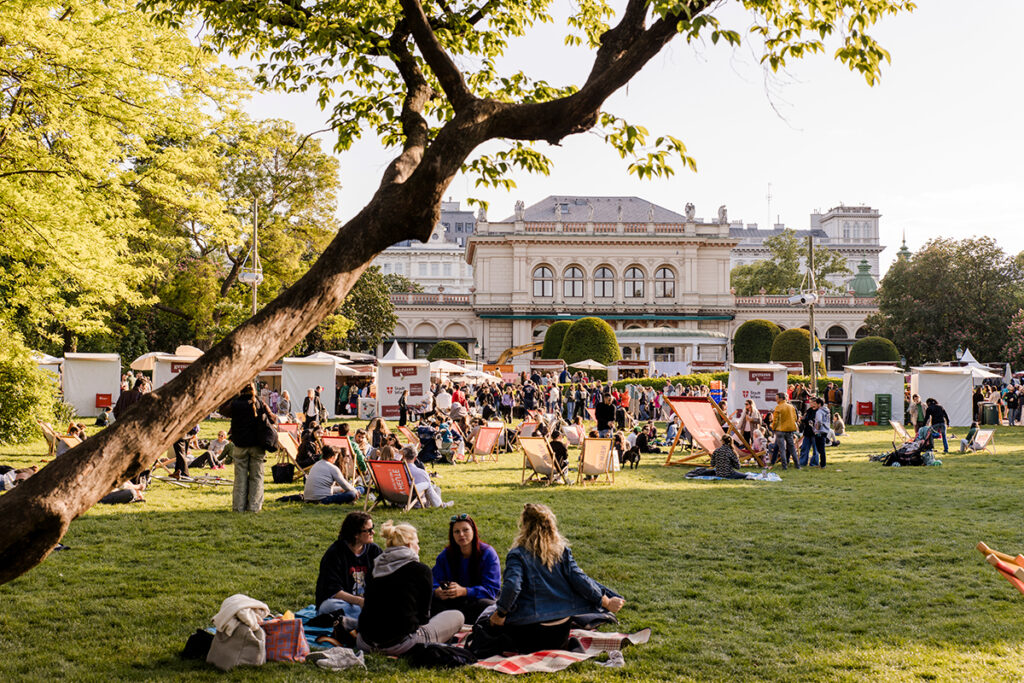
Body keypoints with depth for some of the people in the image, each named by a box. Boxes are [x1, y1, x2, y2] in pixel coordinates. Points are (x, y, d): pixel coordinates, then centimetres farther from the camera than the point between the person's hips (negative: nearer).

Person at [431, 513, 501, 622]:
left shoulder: (488, 553, -7)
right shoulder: (445, 555, 4)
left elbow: (491, 589, -15)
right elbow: (434, 584, -4)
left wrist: (464, 591, -31)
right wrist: (438, 592, -30)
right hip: (452, 603, 3)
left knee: (485, 605, -37)